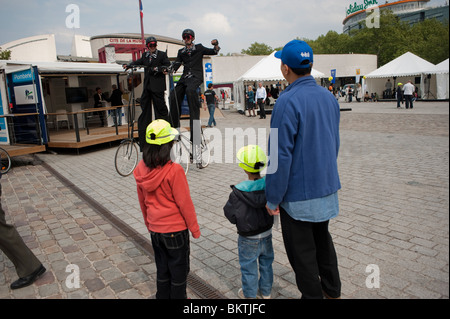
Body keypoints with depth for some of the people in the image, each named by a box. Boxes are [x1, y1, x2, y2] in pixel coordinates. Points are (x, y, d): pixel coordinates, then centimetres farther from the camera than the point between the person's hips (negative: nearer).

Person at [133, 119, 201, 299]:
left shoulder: (141, 169, -5)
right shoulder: (174, 171, -25)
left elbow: (142, 201, 6)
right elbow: (184, 203, -17)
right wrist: (195, 228, -5)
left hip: (155, 230, 6)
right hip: (175, 230, -6)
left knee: (162, 269, 22)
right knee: (179, 270, 15)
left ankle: (163, 297, 37)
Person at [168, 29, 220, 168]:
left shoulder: (199, 48, 17)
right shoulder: (181, 52, 24)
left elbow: (214, 52, 15)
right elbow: (176, 64, 13)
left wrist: (216, 44, -6)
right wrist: (168, 69, -8)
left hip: (196, 76, -4)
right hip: (184, 77, 4)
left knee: (190, 90, -37)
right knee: (174, 95, -19)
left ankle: (195, 118, -38)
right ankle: (175, 127, -13)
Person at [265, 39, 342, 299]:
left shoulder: (288, 102, -21)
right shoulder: (329, 97, 4)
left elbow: (281, 155, -22)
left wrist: (273, 198, -14)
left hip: (299, 194, -8)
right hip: (327, 186, 9)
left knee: (302, 251, 10)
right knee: (322, 239, 26)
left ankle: (313, 294, 26)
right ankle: (332, 289, 44)